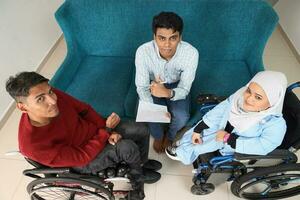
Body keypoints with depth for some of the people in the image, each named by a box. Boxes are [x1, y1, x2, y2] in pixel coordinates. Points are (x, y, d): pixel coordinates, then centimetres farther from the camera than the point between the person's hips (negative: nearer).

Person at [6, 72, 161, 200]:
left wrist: (107, 131, -15)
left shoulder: (54, 95, -22)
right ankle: (139, 176, 10)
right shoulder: (33, 146, -34)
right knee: (127, 147, -26)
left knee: (142, 130, 0)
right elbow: (82, 157, -24)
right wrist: (107, 129, -19)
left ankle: (142, 162, 33)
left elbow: (85, 109, -5)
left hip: (94, 130, 5)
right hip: (84, 161, -5)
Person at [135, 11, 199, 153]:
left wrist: (168, 93, -50)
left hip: (176, 86, 0)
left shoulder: (191, 53, -32)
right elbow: (141, 87, -23)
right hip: (153, 84, 1)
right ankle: (158, 136, 14)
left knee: (182, 117, -23)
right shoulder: (143, 51, -31)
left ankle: (170, 136, 15)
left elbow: (184, 89, -26)